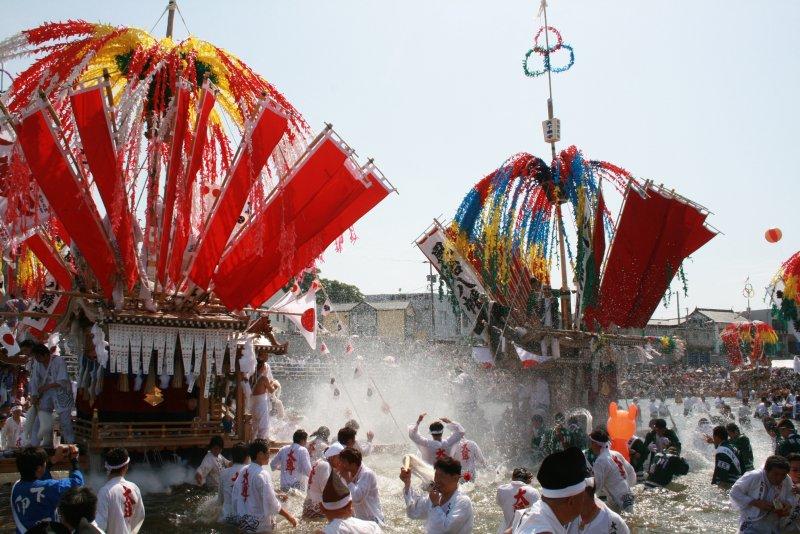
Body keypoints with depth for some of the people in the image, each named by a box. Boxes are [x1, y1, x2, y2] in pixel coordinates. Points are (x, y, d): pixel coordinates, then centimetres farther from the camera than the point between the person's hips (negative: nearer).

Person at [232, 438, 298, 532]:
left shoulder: (242, 471, 1)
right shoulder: (262, 474, -20)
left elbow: (235, 495, 7)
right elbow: (272, 503, -21)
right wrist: (289, 516, -12)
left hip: (242, 522, 7)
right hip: (259, 524, -7)